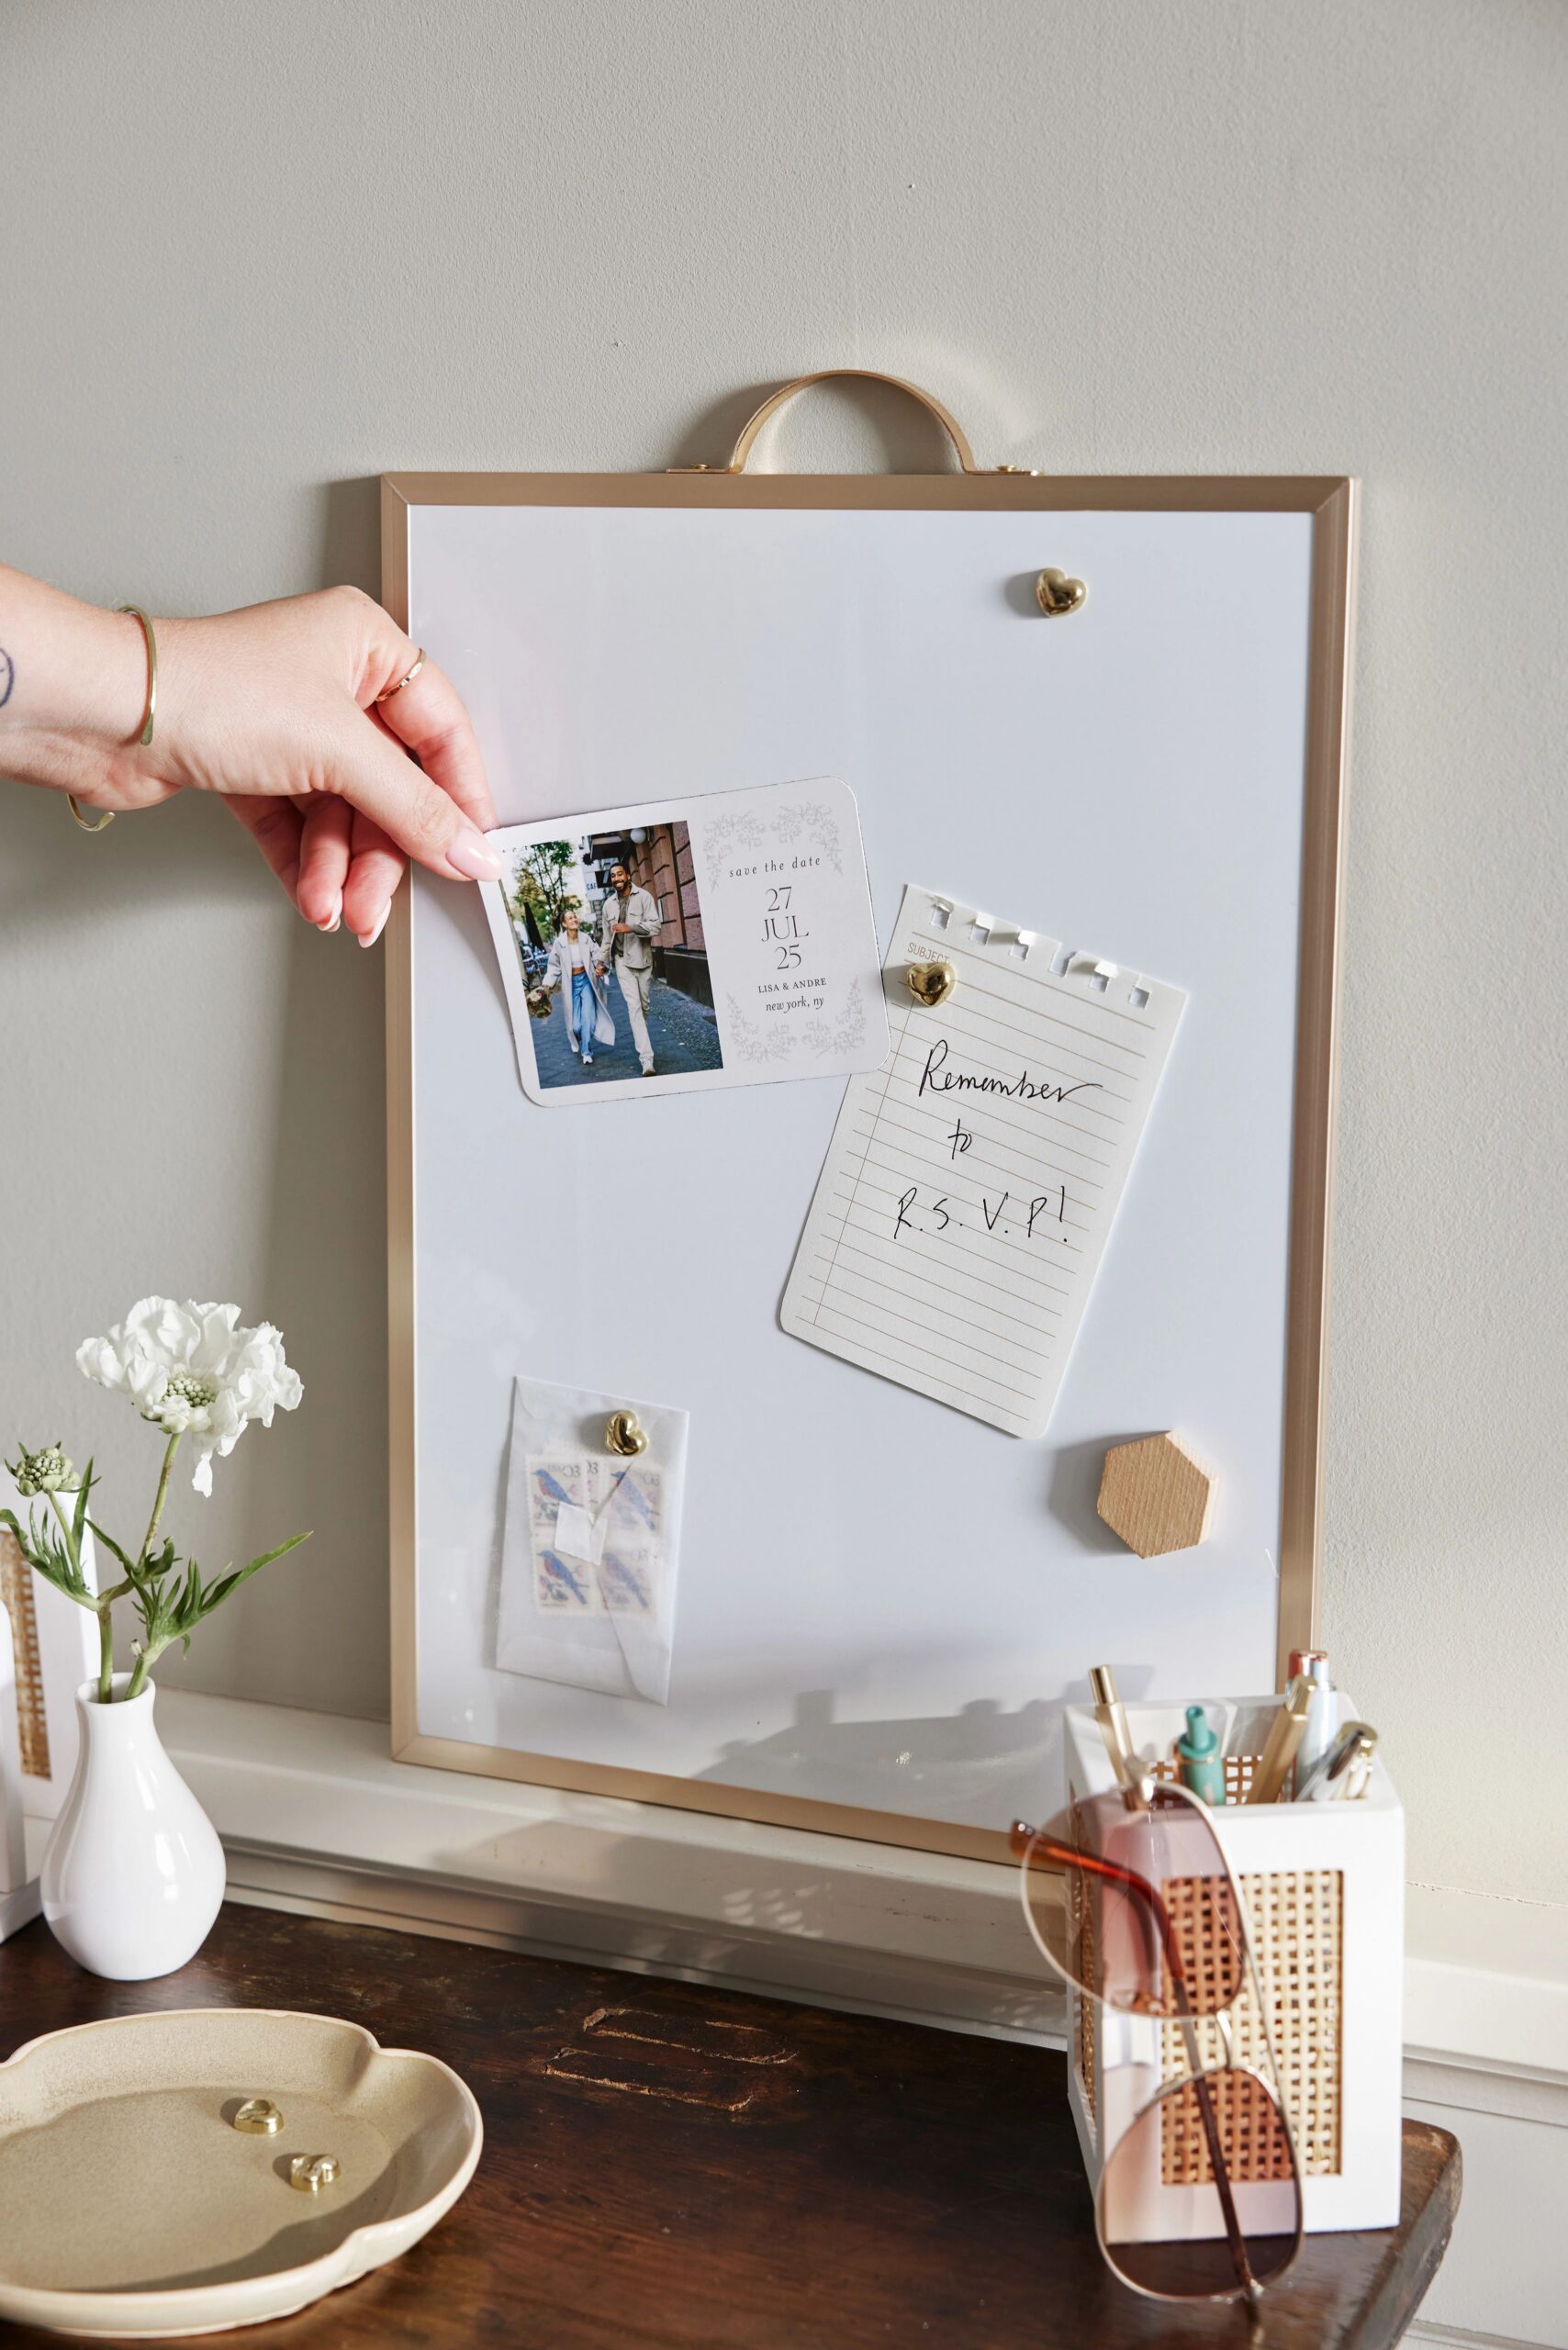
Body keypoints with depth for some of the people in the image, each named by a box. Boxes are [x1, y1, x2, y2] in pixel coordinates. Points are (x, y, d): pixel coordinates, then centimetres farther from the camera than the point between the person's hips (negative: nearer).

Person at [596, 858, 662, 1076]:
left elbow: (655, 927, -14)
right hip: (622, 960, 1)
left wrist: (631, 927, -25)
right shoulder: (608, 905, 7)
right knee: (634, 1006, -11)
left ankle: (640, 1042, 34)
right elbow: (606, 936, 16)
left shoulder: (643, 897, -4)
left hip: (643, 958, -1)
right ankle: (646, 1058, -21)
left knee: (643, 1005, 9)